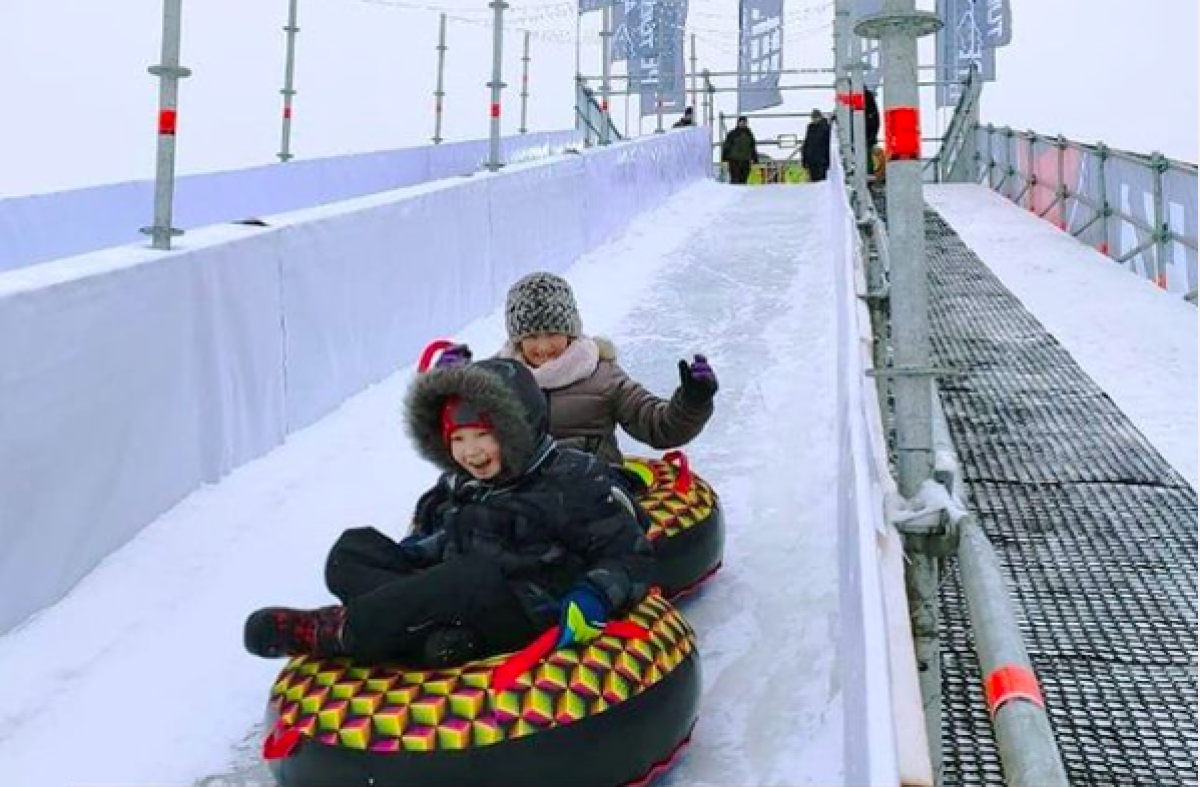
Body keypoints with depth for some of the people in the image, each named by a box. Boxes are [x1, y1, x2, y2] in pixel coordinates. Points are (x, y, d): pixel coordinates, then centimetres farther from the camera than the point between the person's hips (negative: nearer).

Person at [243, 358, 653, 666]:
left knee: (475, 579, -39)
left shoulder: (574, 480, -4)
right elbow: (432, 532, 34)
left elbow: (629, 553, -3)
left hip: (523, 621, -7)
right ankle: (436, 634, -31)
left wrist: (593, 598, -21)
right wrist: (410, 552, 11)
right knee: (352, 549, -6)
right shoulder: (457, 484, 16)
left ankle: (334, 630, -28)